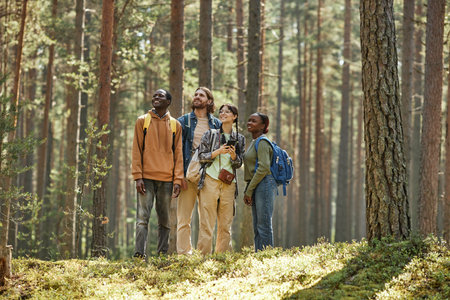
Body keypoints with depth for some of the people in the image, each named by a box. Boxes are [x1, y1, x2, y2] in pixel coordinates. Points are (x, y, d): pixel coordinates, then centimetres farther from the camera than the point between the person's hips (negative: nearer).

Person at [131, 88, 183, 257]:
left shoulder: (175, 125, 11)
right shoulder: (142, 121, 8)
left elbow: (178, 154, 8)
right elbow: (137, 150, 3)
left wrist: (177, 180, -1)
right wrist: (138, 177, -6)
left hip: (166, 178, 2)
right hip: (146, 177, -2)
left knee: (164, 220, 4)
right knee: (142, 217, -9)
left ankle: (162, 255, 8)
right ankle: (139, 254, -13)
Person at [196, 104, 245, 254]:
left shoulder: (239, 139, 14)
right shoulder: (210, 134, 7)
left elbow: (239, 164, 12)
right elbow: (201, 156, 3)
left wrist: (233, 155, -9)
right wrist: (218, 152, -11)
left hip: (229, 184, 3)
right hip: (210, 180, -3)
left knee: (226, 224, 2)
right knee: (206, 222, -7)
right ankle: (203, 254, -6)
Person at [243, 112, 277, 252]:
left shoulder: (262, 142, -10)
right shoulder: (254, 142, 20)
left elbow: (263, 168, -18)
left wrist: (249, 190, -15)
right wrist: (247, 191, 16)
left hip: (264, 184, -10)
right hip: (256, 187, 10)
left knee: (264, 225, -9)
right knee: (257, 227, 9)